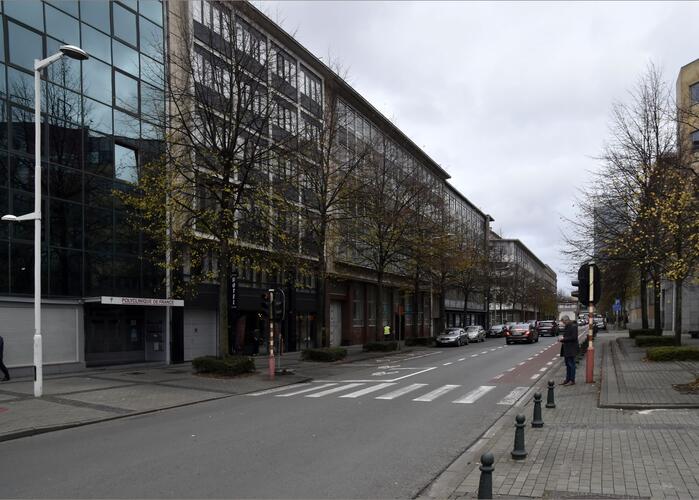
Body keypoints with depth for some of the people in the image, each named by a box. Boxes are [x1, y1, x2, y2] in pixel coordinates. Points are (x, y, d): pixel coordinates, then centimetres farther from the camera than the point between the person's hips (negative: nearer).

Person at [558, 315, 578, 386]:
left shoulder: (573, 326, -15)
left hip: (571, 349, -10)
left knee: (571, 364, -5)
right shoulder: (567, 326, 15)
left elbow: (573, 337, -21)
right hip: (566, 349, 10)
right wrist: (562, 338, 5)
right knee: (567, 364, 13)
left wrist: (563, 339, -19)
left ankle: (572, 380, 1)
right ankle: (567, 379, 18)